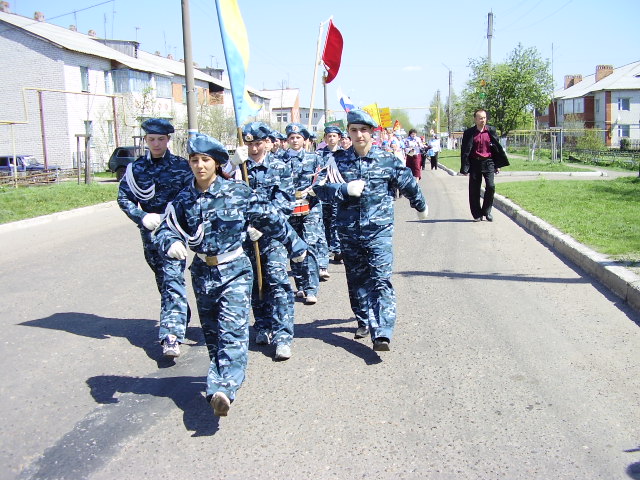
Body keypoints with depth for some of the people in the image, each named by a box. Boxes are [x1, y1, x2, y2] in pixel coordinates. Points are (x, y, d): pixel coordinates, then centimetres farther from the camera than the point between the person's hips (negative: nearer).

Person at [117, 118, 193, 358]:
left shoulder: (181, 166, -1)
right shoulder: (136, 167, 5)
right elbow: (124, 197, 6)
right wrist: (142, 217, -11)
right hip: (150, 231, 4)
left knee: (172, 278, -15)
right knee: (163, 281, 13)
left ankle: (171, 335, -19)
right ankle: (179, 319, 33)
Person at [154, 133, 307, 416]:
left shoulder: (238, 192, -8)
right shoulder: (184, 199, 0)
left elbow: (269, 218, 0)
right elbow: (167, 230, -1)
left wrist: (294, 245, 9)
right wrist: (171, 244, -26)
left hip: (235, 270, -4)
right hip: (203, 273, 4)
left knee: (232, 329, -16)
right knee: (211, 331, 16)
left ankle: (223, 388, -24)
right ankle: (222, 374, 35)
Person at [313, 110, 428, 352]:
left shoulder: (388, 159, -1)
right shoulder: (338, 159, 2)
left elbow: (408, 184, 12)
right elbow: (319, 187, -6)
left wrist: (421, 206, 25)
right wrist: (345, 189, -19)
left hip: (379, 230, -3)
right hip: (348, 231, 3)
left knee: (381, 280, -11)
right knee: (356, 279, 14)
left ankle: (381, 334, -15)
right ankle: (364, 321, 33)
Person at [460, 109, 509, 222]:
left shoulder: (491, 131, 5)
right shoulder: (469, 133, -1)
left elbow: (497, 148, 10)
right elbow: (465, 151, 0)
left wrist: (498, 165, 7)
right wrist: (465, 168, -5)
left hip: (488, 163, 1)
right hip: (475, 164, -1)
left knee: (491, 186, -11)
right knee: (474, 190, 3)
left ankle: (487, 211, 8)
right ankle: (477, 214, 15)